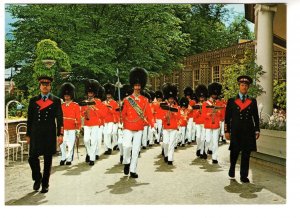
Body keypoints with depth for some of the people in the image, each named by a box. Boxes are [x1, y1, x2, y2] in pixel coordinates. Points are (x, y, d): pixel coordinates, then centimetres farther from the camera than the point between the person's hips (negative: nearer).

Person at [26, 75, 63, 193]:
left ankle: (45, 184, 18)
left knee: (48, 160, 5)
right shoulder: (33, 100, 8)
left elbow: (59, 118, 0)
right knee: (32, 158, -3)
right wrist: (28, 134, 6)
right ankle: (37, 179, 23)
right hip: (36, 134, 1)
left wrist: (60, 134, -7)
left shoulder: (56, 100, 3)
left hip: (50, 134, -1)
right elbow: (30, 118, 9)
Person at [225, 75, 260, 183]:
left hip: (249, 131, 1)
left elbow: (256, 117, 10)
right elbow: (227, 117, 2)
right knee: (234, 152, 8)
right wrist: (227, 131, -2)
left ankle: (244, 176, 12)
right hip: (236, 131, -1)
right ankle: (232, 168, 34)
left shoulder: (253, 101, 8)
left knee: (246, 154, 3)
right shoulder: (232, 100, 3)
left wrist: (257, 130, 3)